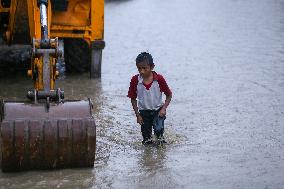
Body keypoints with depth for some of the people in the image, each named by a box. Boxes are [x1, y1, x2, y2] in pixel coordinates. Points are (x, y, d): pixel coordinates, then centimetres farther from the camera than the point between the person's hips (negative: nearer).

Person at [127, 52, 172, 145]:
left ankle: (160, 138, 12)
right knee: (146, 137, 9)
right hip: (144, 112, 2)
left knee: (159, 129, -18)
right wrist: (137, 115, -5)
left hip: (158, 110, -1)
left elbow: (169, 95, -5)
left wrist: (164, 108, -15)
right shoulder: (135, 80, -14)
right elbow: (133, 99, -3)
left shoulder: (159, 79, -17)